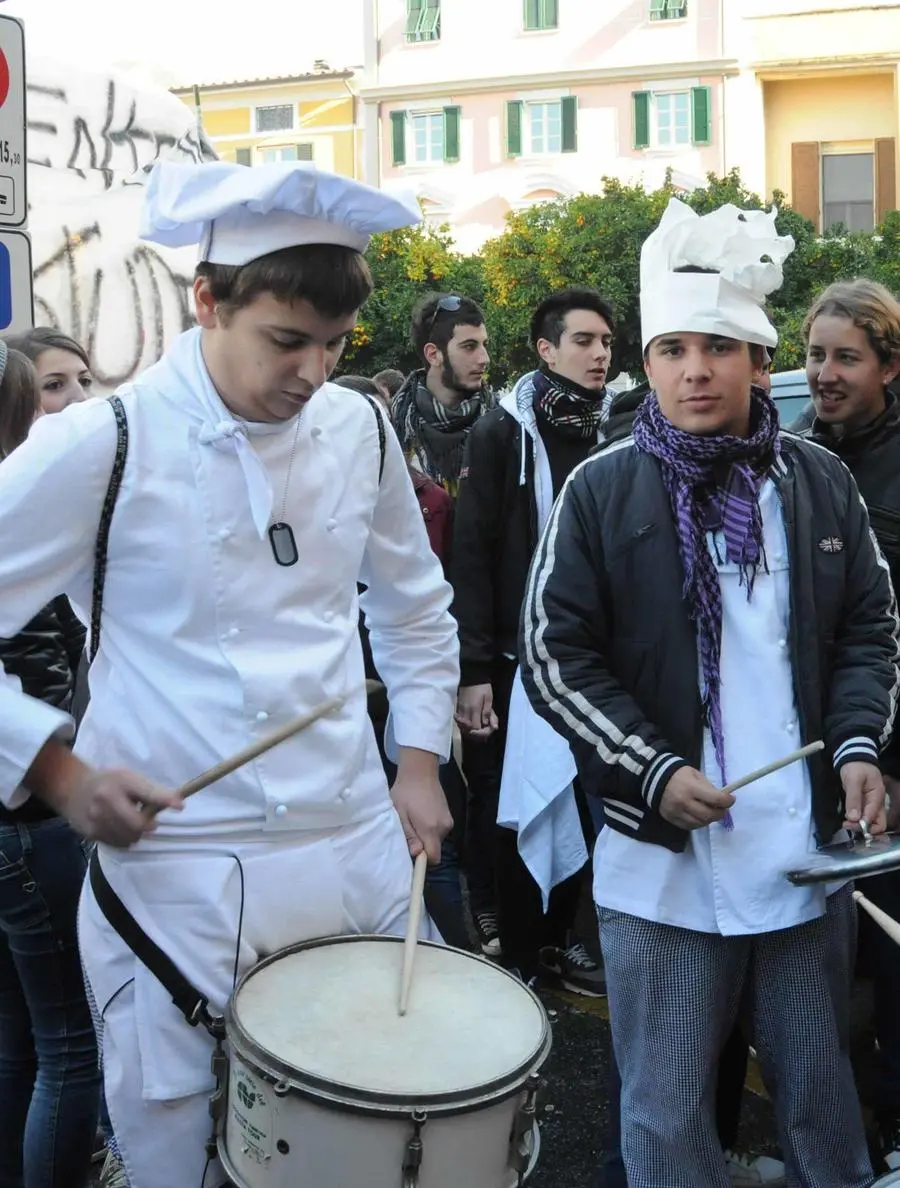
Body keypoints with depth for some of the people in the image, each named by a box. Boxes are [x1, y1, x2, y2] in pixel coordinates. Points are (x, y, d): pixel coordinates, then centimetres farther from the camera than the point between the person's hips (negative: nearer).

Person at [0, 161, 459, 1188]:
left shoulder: (358, 430, 3)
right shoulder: (99, 447, -12)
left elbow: (413, 607, 18)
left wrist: (419, 758, 10)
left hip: (360, 854, 5)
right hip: (177, 880, -4)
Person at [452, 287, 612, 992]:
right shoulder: (502, 436, -6)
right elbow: (471, 557, -9)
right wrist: (474, 669, -14)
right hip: (515, 657, -4)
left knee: (578, 803, 10)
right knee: (511, 808, 5)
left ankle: (557, 939, 28)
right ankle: (511, 956, 19)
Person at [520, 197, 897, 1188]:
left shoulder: (820, 484, 6)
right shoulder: (600, 491, -4)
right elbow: (554, 655, -5)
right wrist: (654, 772, -14)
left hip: (811, 847, 3)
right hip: (663, 853, -2)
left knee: (820, 1091, 19)